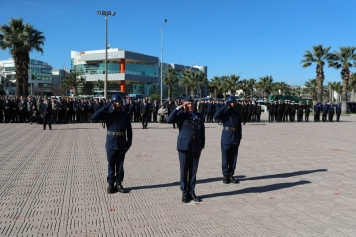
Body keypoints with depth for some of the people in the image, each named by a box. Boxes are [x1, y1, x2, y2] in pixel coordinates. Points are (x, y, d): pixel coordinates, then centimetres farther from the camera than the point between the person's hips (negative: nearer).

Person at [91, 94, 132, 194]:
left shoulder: (125, 115, 3)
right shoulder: (108, 114, -1)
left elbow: (129, 130, 5)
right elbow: (94, 117, -17)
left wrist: (129, 143, -2)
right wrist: (106, 106, -18)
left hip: (122, 144, 1)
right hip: (111, 144, -1)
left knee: (120, 165, 9)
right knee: (111, 164, 7)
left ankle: (119, 183, 18)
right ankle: (110, 184, 16)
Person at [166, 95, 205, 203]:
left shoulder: (199, 116, 10)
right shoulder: (181, 115, 0)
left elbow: (202, 132, 13)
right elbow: (169, 120, -17)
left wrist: (202, 146, 11)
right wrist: (177, 108, -15)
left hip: (196, 148, 3)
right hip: (184, 147, -3)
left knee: (193, 171, 8)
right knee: (184, 171, 4)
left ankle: (191, 192, 19)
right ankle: (184, 193, 14)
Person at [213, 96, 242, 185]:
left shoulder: (237, 113, 9)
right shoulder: (224, 112, -2)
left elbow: (239, 126, 12)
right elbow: (216, 116, -23)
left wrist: (239, 137, 8)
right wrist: (225, 106, -18)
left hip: (235, 139, 4)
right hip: (226, 139, -3)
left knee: (233, 158, 7)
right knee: (225, 157, 1)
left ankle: (231, 175, 16)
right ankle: (225, 175, 10)